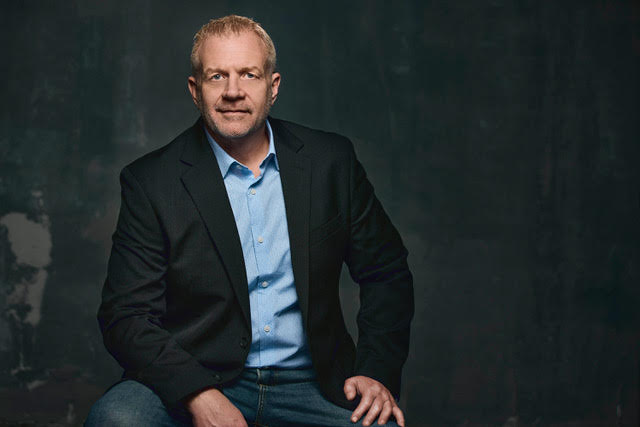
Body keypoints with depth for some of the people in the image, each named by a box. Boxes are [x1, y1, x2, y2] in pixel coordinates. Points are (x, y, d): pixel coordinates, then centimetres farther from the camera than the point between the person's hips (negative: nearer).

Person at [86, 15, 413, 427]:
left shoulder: (331, 161, 5)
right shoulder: (151, 183, -2)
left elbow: (387, 273, 12)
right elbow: (127, 316, -6)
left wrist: (378, 373, -2)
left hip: (309, 386, 1)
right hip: (193, 387, -1)